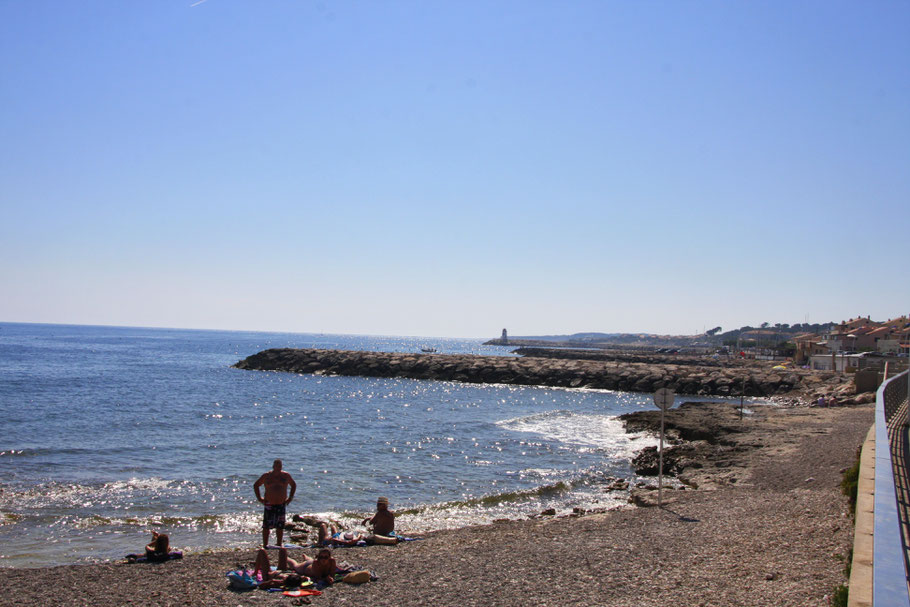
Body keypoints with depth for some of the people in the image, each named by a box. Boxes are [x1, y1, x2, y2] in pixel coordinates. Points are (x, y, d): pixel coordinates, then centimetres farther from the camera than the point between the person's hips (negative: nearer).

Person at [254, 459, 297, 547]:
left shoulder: (286, 476, 5)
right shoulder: (266, 476, 1)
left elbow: (293, 485, 20)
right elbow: (256, 485, 13)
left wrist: (290, 497, 10)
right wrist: (259, 498, 3)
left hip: (281, 504, 2)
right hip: (269, 505, -1)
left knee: (280, 527, 3)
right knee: (266, 526, -4)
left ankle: (279, 545, 13)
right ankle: (265, 545, 3)